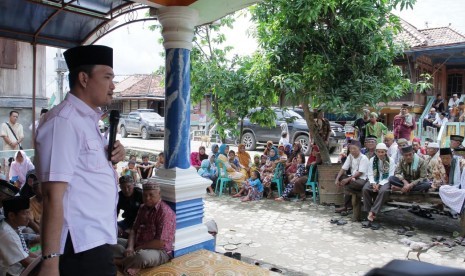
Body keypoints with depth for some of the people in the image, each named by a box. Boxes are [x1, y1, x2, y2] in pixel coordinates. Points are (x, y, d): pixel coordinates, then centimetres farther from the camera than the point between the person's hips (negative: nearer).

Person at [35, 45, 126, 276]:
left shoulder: (88, 119, 11)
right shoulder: (64, 121, -18)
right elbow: (53, 195, -22)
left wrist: (112, 157, 3)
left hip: (96, 240, 9)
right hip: (80, 246, -9)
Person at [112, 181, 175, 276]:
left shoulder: (165, 212, -19)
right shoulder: (143, 208, 9)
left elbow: (160, 243, -22)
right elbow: (134, 229, 7)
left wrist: (138, 248, -15)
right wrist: (130, 247, -12)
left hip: (160, 251, -8)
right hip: (138, 247, 9)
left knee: (142, 256, -40)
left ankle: (119, 262, -11)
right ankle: (132, 262, -19)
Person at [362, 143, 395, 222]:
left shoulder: (391, 161, -4)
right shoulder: (372, 160, 4)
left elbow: (390, 176, -9)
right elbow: (370, 174, 2)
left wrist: (380, 184, -20)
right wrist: (373, 183, -18)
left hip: (385, 181, -3)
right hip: (374, 181, 3)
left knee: (383, 191, -36)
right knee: (365, 189, -27)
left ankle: (373, 212, -31)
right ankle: (369, 211, -18)